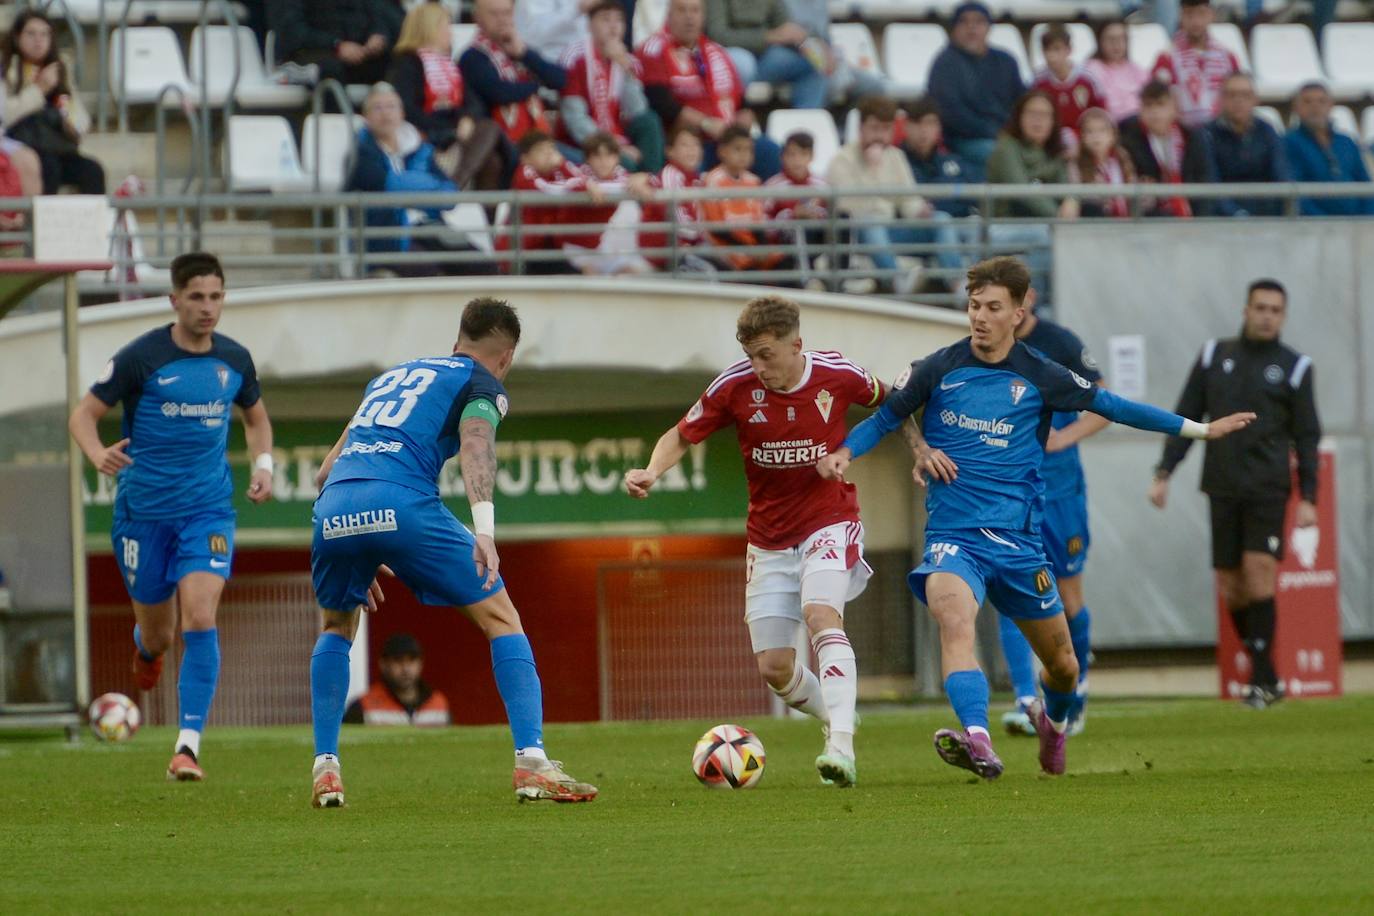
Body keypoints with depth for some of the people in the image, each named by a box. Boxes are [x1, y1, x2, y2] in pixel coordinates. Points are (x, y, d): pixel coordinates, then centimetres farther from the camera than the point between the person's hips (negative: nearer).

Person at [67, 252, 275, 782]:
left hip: (208, 511, 1)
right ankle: (146, 647, 50)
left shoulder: (234, 361, 3)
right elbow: (84, 414, -5)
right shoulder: (142, 357, -9)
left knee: (199, 620, -19)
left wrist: (263, 466, 4)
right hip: (143, 512, -1)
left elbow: (256, 418, 22)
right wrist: (98, 454, -27)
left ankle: (188, 745, -16)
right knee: (158, 635, 9)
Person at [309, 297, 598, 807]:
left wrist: (359, 556, 43)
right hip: (404, 504, -5)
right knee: (501, 619, 9)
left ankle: (325, 769, 20)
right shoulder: (481, 383, 17)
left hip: (334, 511, 5)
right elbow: (475, 445, -6)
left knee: (336, 628, 31)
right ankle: (532, 764, -3)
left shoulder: (390, 378, 35)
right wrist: (484, 530, -20)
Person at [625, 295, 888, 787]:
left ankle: (842, 747, -39)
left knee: (821, 615, -31)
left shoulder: (838, 375, -13)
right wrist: (652, 472, -21)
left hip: (830, 521, -3)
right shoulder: (735, 386, -12)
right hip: (769, 539, 3)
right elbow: (681, 435, -2)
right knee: (774, 668, 0)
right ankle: (835, 718, 31)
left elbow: (888, 403, 9)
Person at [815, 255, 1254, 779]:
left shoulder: (1041, 378, 2)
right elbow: (885, 419, 11)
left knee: (1062, 663, 11)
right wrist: (843, 455, -9)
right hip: (953, 536, -2)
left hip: (1017, 539, 2)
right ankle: (978, 743, -49)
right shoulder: (937, 370, 0)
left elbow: (1112, 406, 12)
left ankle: (1054, 721, 47)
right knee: (955, 621, -33)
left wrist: (1200, 430, 15)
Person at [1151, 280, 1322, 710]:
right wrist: (1163, 474, 4)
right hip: (1223, 488, 3)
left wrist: (1309, 498, -4)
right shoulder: (1214, 356, 10)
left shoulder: (1294, 367, 4)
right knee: (1230, 585, 1)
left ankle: (1262, 678, -13)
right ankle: (1267, 677, 14)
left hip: (1269, 488, -3)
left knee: (1259, 569, -16)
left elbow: (1307, 437, 4)